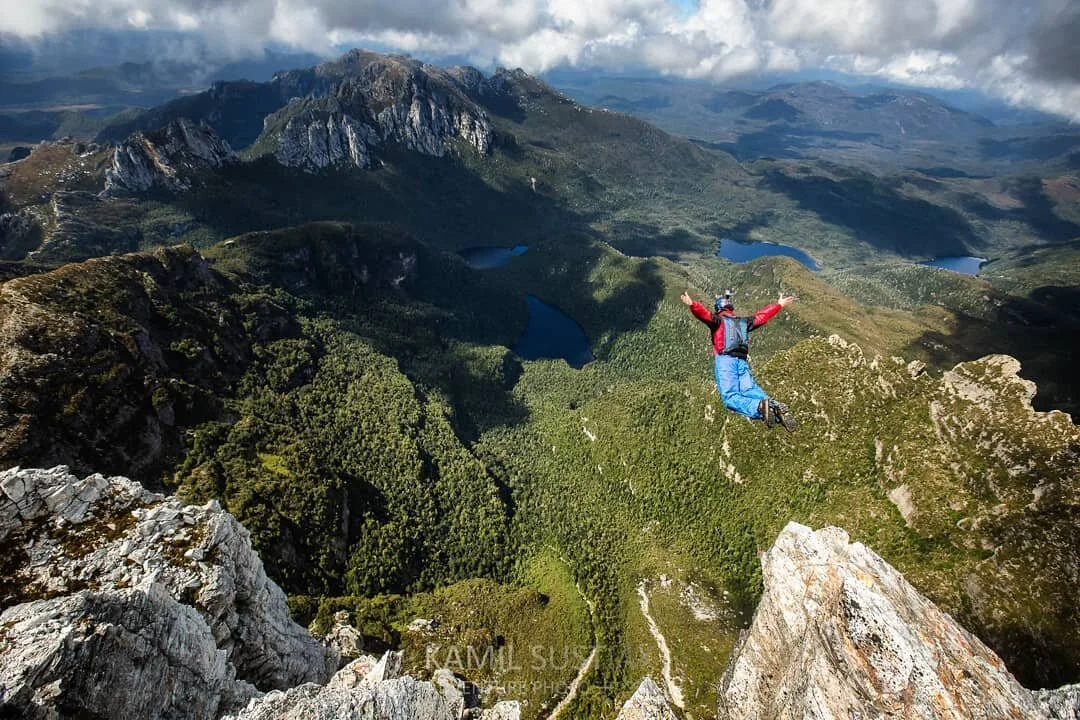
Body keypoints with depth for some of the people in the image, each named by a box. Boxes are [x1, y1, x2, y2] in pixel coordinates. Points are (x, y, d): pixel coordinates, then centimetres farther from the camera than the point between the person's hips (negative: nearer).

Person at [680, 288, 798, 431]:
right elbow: (762, 315, 37)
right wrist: (779, 304, 51)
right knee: (751, 391, -1)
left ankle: (759, 407, -42)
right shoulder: (743, 322, 25)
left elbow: (704, 313, -10)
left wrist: (691, 304, -23)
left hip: (725, 360, -5)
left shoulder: (718, 320, 10)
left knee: (731, 398, -16)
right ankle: (776, 407, -27)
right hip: (742, 362, 5)